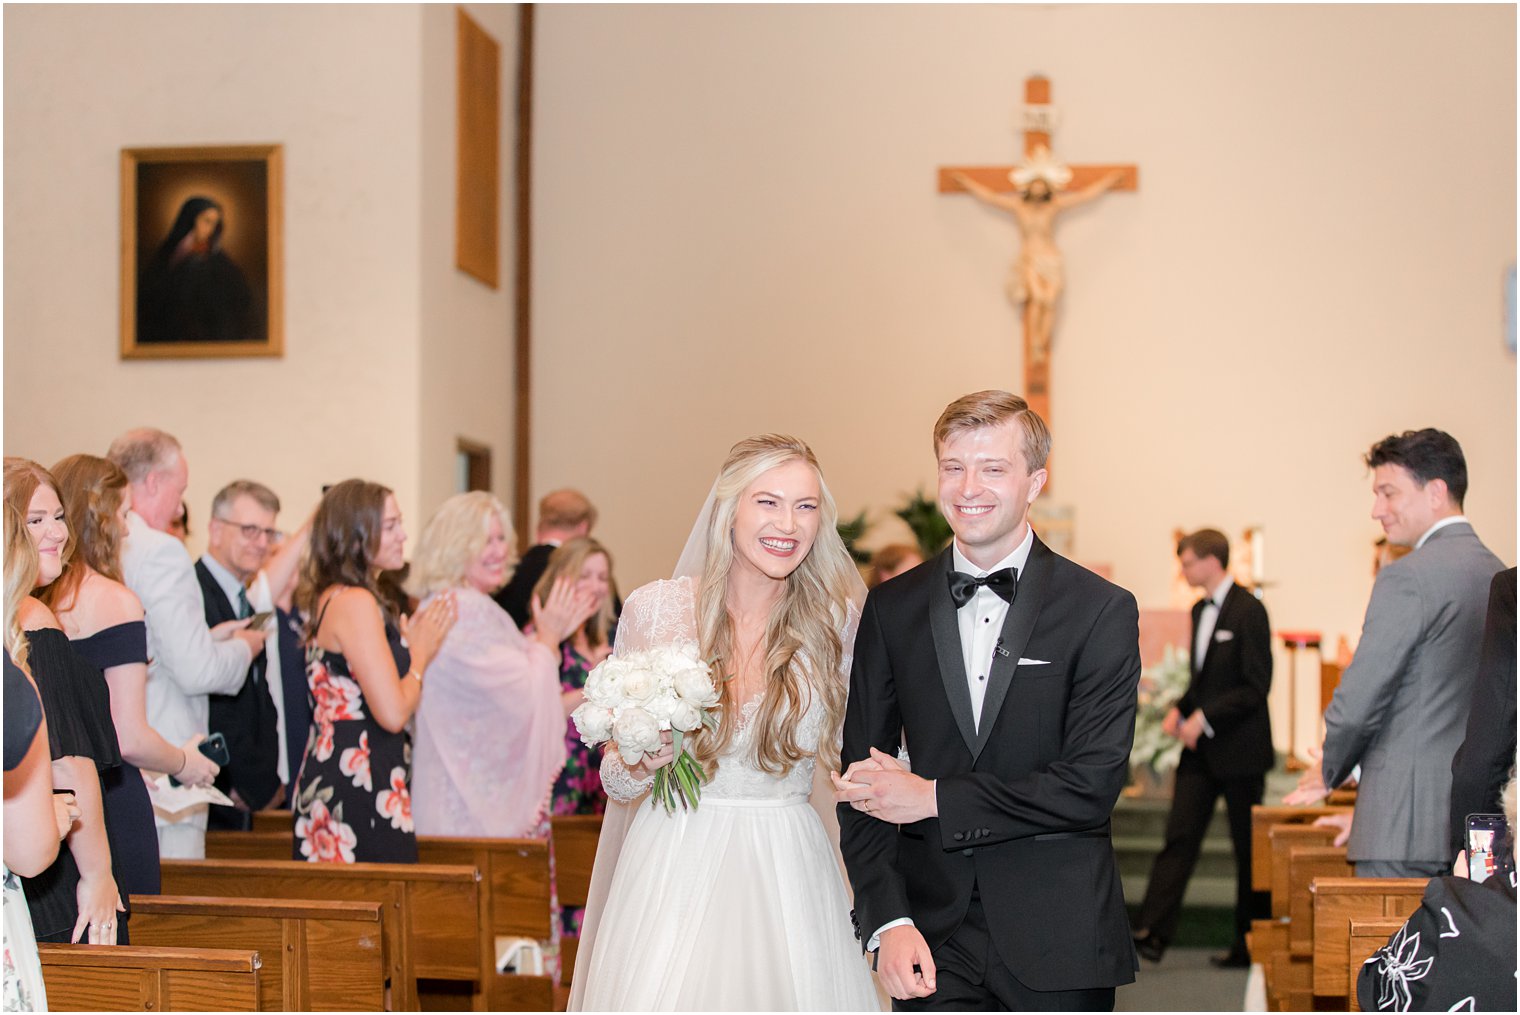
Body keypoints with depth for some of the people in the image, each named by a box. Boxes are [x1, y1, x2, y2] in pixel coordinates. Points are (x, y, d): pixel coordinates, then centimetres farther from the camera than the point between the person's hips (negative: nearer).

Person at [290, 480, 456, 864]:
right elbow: (393, 713, -19)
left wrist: (418, 643, 13)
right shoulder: (356, 602, -14)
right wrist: (421, 655, -3)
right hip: (360, 790, -10)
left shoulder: (329, 598, 16)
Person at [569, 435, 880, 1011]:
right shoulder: (657, 609, -3)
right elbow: (615, 779, 5)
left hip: (787, 875, 1)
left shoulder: (838, 621, -3)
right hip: (674, 872, 0)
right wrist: (641, 762, -17)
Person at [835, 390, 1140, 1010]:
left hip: (1057, 943, -1)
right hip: (934, 940, 2)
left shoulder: (1101, 611, -4)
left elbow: (1093, 784, -12)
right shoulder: (892, 609, 6)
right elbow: (861, 783, 4)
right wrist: (887, 920, -9)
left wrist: (934, 798, -12)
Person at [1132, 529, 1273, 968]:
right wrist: (1180, 709, 5)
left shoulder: (1248, 611, -13)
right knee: (1179, 837, -2)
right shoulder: (1200, 611, 13)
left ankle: (1249, 943, 13)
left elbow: (1256, 686, -17)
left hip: (1239, 750, -8)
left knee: (1249, 849, 4)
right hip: (1201, 750, 8)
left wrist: (1205, 718, -20)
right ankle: (1152, 932, -7)